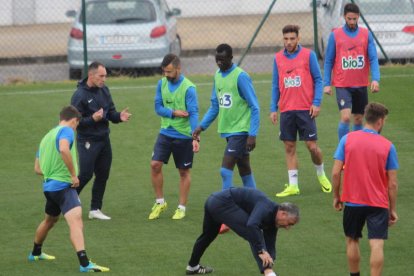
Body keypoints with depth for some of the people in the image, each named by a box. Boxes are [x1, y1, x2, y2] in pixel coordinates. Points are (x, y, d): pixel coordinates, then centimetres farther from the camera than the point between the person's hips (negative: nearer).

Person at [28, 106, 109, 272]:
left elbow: (37, 169, 22)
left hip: (48, 186, 9)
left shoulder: (47, 137, 18)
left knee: (49, 220, 31)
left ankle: (35, 253, 51)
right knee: (76, 221, -22)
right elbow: (64, 149, -30)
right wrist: (74, 175, -22)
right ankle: (84, 264, -38)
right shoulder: (67, 131, -7)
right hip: (63, 185, -9)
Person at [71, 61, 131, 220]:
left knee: (103, 175, 8)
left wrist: (119, 117, -10)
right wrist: (92, 119, -29)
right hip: (88, 141, -7)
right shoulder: (80, 95, -14)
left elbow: (111, 113, 12)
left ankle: (95, 209, 18)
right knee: (85, 174, -8)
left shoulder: (104, 90, 6)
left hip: (104, 139, 7)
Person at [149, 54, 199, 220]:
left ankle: (182, 208, 19)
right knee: (155, 164, -6)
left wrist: (195, 138, -31)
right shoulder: (162, 84, 1)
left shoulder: (188, 88, -15)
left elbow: (193, 113, -21)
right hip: (165, 132, 4)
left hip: (184, 136, -4)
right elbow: (158, 107, 1)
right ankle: (160, 202, 11)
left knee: (184, 172, 7)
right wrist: (174, 113, -18)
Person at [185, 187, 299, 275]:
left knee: (208, 235, 33)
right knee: (253, 234, -17)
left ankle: (193, 266, 54)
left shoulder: (271, 221, 11)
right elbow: (252, 225, -37)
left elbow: (270, 246, 16)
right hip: (223, 202, -11)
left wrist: (269, 265, 6)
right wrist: (261, 251, -36)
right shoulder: (266, 208, -19)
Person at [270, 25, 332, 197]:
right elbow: (275, 85, 13)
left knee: (312, 146, -3)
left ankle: (321, 175, 22)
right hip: (286, 110, 3)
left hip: (305, 109, -3)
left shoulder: (308, 55, -1)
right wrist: (273, 109, 8)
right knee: (289, 147, 3)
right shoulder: (278, 58, 8)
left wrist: (316, 103, -10)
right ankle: (293, 186, 6)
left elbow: (318, 79, 0)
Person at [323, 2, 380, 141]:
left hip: (361, 84, 3)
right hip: (342, 85, -3)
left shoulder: (366, 34, 3)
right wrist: (326, 84, -1)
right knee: (345, 117, -16)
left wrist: (375, 79, -15)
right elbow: (328, 61, 4)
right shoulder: (335, 35, -1)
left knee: (358, 119, 9)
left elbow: (373, 59, -1)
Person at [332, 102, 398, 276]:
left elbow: (336, 172, -5)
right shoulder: (387, 146, -6)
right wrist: (393, 209, 5)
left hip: (352, 201, 2)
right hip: (378, 203, -2)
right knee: (377, 245, -5)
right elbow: (392, 183, -4)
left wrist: (336, 196, 9)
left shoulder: (347, 139, -4)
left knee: (352, 240, 19)